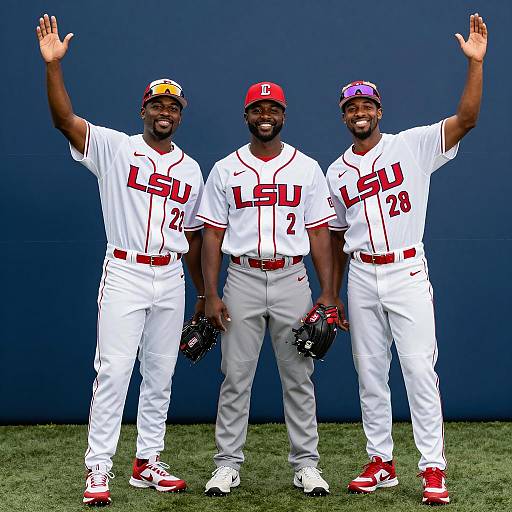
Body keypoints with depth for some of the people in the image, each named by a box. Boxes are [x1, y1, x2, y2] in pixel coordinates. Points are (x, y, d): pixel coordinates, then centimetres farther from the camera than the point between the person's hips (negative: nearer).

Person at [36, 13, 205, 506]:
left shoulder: (191, 169, 12)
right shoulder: (114, 148, 0)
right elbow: (64, 118, -15)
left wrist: (203, 294, 15)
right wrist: (53, 64, -28)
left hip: (171, 279, 5)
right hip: (124, 273, -4)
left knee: (160, 374, 8)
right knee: (113, 370, -9)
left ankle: (147, 462, 18)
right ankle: (98, 470, -4)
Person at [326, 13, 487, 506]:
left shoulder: (412, 146, -1)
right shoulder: (336, 173, 12)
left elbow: (466, 119, -13)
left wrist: (475, 63, -23)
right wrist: (330, 297, 13)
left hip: (407, 272, -4)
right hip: (362, 277, 4)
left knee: (419, 368, -8)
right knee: (369, 372, 8)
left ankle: (433, 469, -4)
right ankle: (381, 463, 18)